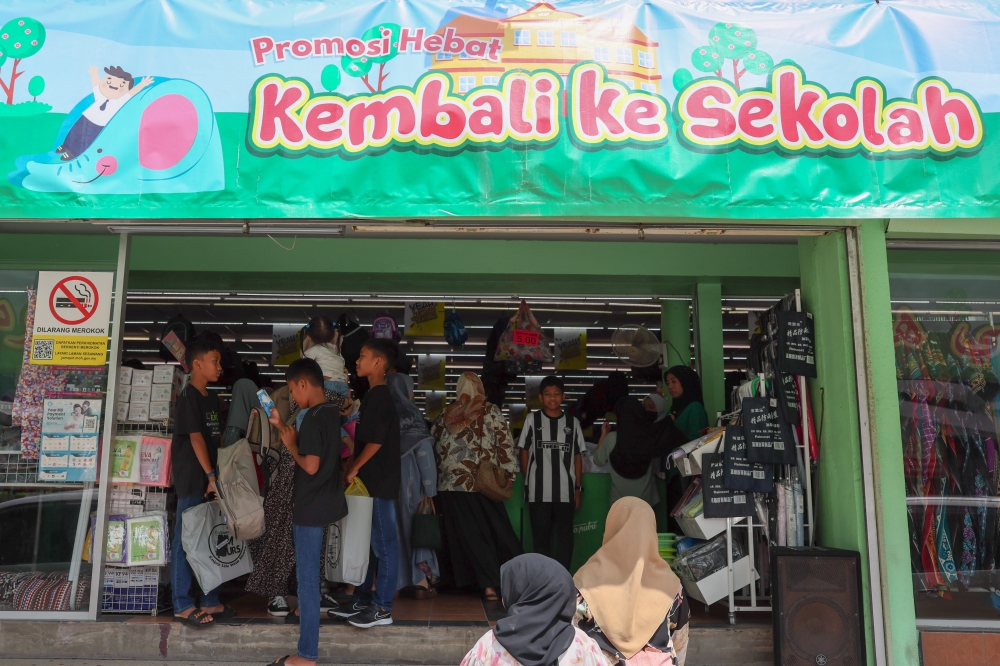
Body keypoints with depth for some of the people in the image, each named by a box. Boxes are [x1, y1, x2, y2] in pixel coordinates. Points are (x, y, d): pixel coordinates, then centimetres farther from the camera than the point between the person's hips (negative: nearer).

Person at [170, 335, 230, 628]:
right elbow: (195, 438, -15)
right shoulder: (187, 397, -11)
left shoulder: (212, 399, 14)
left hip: (209, 480, 8)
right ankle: (182, 606, 6)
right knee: (185, 541, -1)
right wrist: (211, 475, -18)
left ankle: (210, 602, 19)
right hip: (191, 480, -8)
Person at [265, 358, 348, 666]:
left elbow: (310, 465, -25)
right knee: (310, 567, 30)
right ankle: (309, 609, 52)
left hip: (311, 506, -10)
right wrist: (281, 426, 10)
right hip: (327, 501, 10)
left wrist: (290, 444, -10)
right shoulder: (331, 412, 7)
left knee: (307, 575, -3)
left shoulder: (313, 418, -22)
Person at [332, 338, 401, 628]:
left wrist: (353, 469, -11)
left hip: (379, 483, -10)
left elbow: (375, 441, -21)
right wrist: (354, 470, 14)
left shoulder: (380, 397, -16)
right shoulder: (373, 395, 14)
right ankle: (363, 601, 26)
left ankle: (382, 609, 6)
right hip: (368, 481, 10)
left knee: (384, 546, -1)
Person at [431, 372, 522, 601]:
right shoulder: (491, 412, -2)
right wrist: (509, 474, 1)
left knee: (469, 536, 6)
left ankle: (489, 584, 8)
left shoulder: (444, 416, 6)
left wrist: (435, 476, 19)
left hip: (450, 484, 2)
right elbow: (505, 444, -4)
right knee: (499, 533, 5)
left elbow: (432, 445, 11)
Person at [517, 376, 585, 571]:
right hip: (539, 492, -1)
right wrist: (528, 483, 3)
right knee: (541, 537, 7)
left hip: (565, 491, 1)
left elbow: (577, 457, 8)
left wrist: (578, 488, 4)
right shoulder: (532, 419, 4)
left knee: (565, 537, 4)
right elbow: (524, 452, 7)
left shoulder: (572, 422, 7)